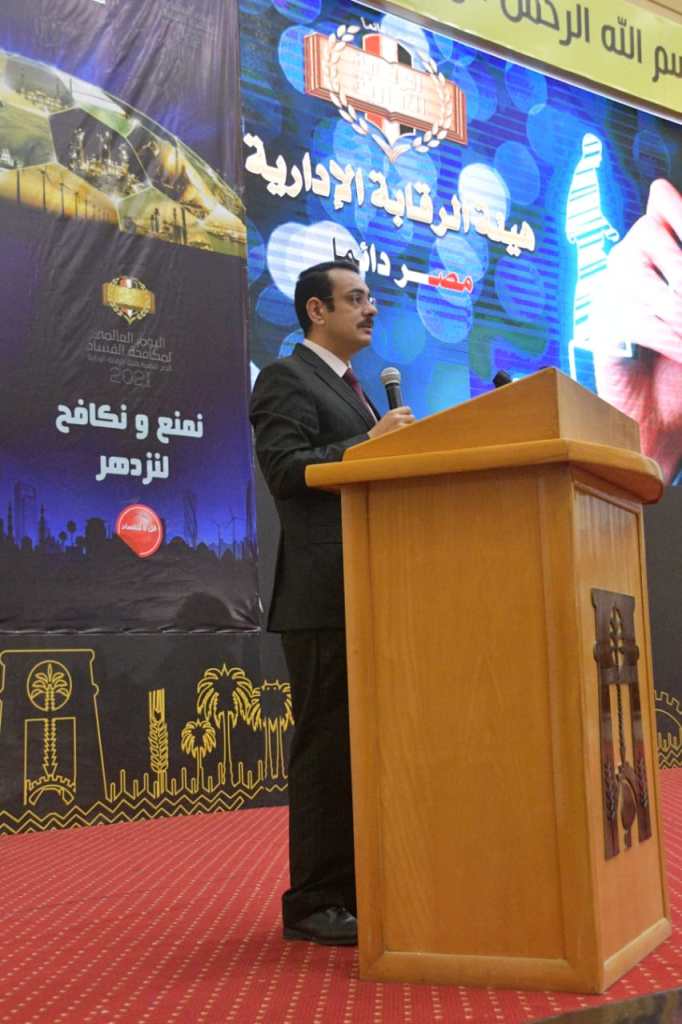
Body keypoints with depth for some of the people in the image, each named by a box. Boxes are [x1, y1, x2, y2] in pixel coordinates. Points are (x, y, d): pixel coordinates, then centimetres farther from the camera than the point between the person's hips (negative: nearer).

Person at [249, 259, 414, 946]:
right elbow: (285, 469, -16)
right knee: (326, 745, -5)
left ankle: (357, 889, 21)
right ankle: (313, 903, 3)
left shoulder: (353, 390, 25)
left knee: (363, 745, 12)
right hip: (323, 597, -9)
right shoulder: (285, 379, -3)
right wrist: (368, 443, -18)